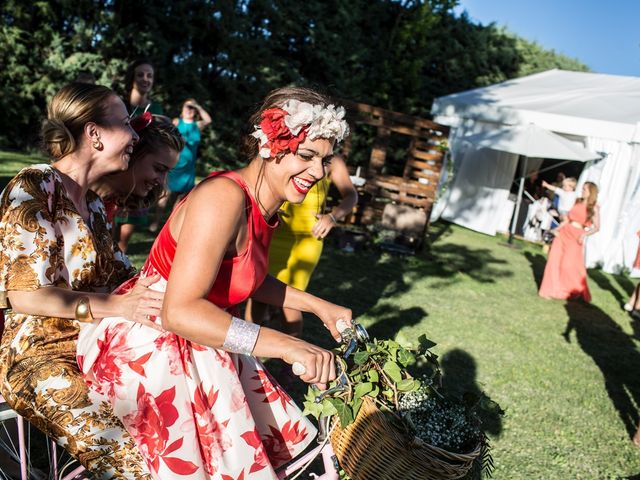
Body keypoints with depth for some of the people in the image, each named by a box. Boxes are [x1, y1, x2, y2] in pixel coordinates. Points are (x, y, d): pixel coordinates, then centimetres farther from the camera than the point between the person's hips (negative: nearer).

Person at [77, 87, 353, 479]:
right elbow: (180, 311, -32)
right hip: (148, 346, -8)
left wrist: (319, 306, 9)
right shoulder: (224, 196, -27)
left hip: (198, 345, 9)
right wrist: (284, 345, -38)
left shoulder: (266, 208, 1)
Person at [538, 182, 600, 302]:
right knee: (554, 260, -1)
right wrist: (558, 228, 1)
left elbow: (597, 227, -7)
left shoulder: (594, 208, -2)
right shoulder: (578, 202, 13)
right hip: (564, 232, 5)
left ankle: (580, 291, 11)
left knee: (569, 265, -11)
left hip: (576, 237, -5)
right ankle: (551, 290, 9)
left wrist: (585, 234, -23)